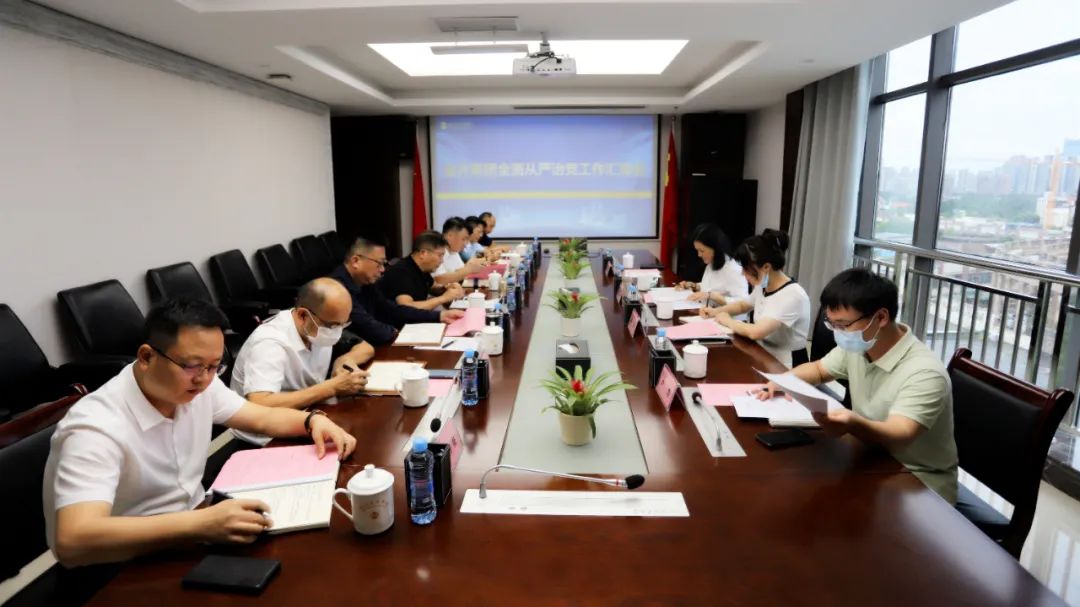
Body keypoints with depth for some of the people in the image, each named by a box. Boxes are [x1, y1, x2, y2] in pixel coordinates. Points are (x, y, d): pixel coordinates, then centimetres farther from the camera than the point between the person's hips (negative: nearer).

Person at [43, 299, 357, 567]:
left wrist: (313, 420, -14)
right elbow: (73, 542, -37)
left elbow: (262, 417, 6)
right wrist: (200, 524, -45)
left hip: (191, 528, 6)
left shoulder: (198, 385, -6)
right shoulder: (96, 427, -26)